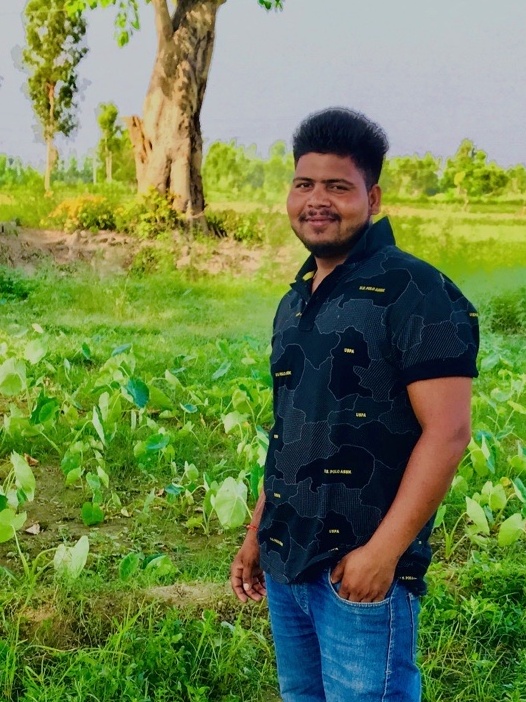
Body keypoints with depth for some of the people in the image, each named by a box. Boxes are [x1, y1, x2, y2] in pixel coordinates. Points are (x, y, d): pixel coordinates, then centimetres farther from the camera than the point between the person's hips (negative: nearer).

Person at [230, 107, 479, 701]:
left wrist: (383, 551, -21)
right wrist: (257, 535, 16)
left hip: (363, 568, -7)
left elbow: (447, 431, -18)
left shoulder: (415, 292, -13)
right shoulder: (295, 303, 11)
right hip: (284, 564, 8)